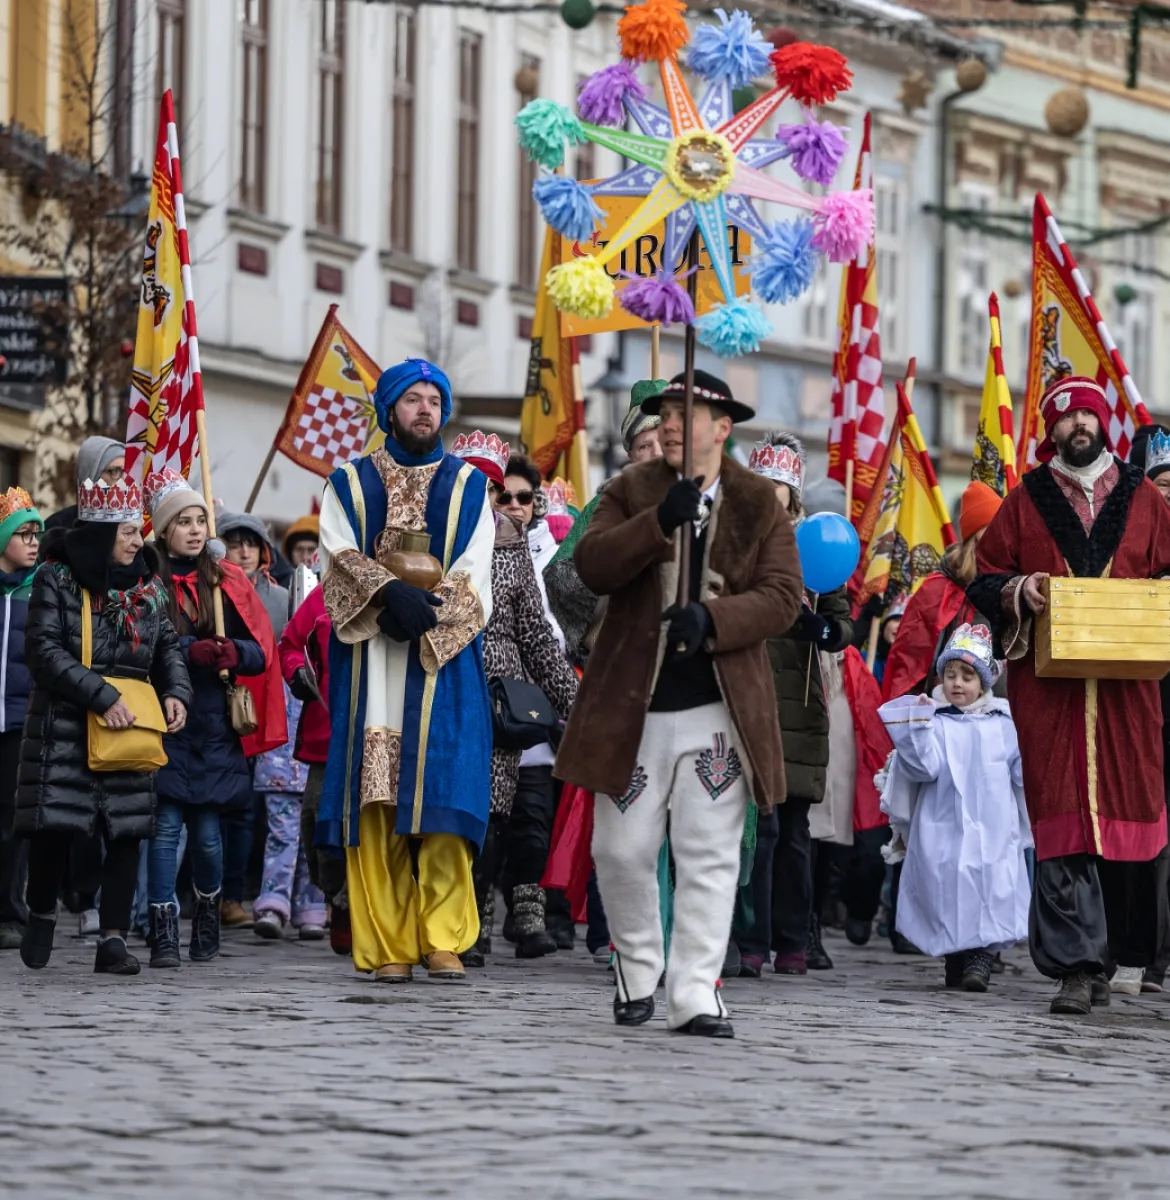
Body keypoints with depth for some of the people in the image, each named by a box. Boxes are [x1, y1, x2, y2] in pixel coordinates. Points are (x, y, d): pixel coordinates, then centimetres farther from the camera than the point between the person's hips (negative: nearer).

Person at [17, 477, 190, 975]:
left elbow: (167, 646, 18)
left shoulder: (147, 585, 10)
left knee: (125, 832, -3)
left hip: (130, 726, 4)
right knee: (54, 826, -8)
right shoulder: (56, 579, -5)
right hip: (65, 723, -4)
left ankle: (113, 939, 1)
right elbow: (45, 651, -12)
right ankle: (41, 915, 18)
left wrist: (175, 692, -2)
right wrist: (102, 696, -19)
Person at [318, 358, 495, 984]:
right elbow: (340, 558, -2)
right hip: (369, 664, 0)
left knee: (443, 795, -11)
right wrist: (391, 593, -20)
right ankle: (386, 945, -4)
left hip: (444, 662, 0)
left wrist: (425, 612, -14)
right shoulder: (350, 484, 14)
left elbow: (472, 581, 3)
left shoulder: (468, 486, 13)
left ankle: (443, 939, -9)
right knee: (376, 803, -5)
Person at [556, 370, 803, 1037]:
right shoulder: (631, 493, 7)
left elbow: (783, 596, -4)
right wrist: (660, 521, -23)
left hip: (720, 709, -1)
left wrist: (712, 619, -21)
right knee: (623, 851, 5)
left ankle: (695, 995, 0)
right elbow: (593, 567, -9)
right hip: (633, 706, 1)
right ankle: (638, 973, 25)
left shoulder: (759, 504, 5)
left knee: (710, 857, -3)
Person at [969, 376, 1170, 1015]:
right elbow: (984, 577, 12)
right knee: (1061, 820, -9)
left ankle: (1108, 949, 12)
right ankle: (1078, 966, -13)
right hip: (1048, 685, -1)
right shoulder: (1026, 501, 11)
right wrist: (1019, 591, -8)